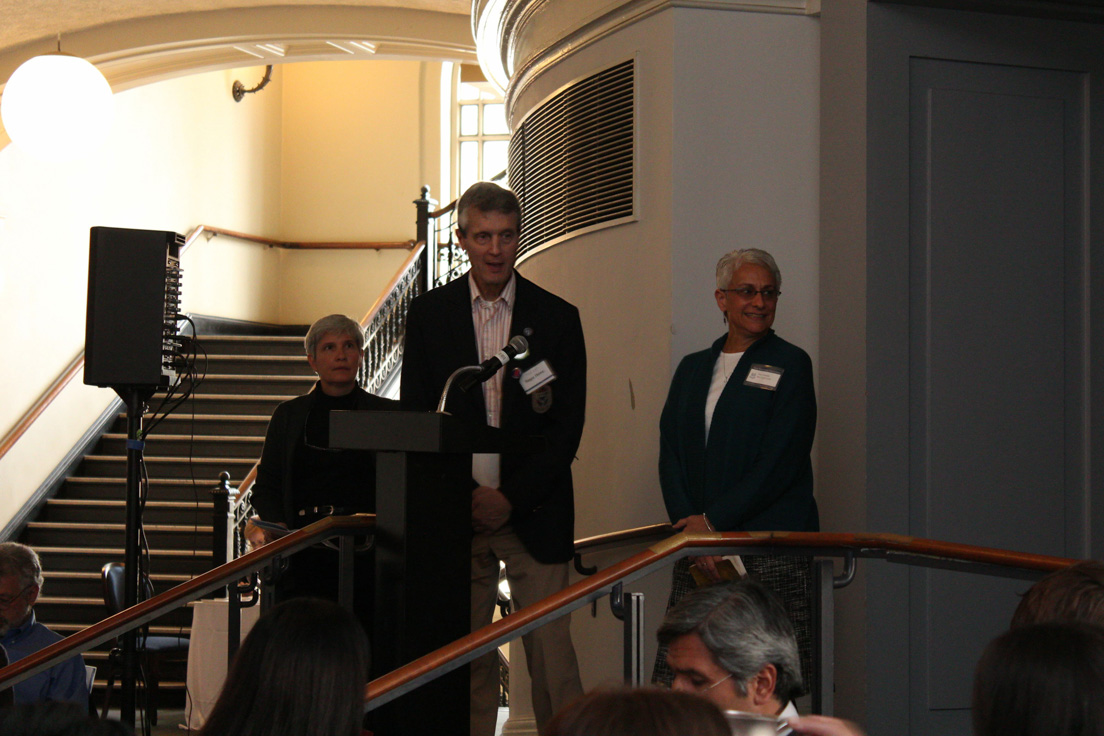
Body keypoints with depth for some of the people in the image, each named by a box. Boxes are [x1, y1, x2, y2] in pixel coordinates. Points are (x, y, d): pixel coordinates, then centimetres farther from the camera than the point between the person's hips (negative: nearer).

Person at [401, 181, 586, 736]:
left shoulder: (557, 318, 5)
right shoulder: (429, 314, 7)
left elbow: (567, 426, 1)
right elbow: (415, 420, 5)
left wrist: (511, 499, -8)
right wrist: (469, 494, -6)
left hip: (533, 515, -1)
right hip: (455, 515, 1)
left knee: (552, 657, -5)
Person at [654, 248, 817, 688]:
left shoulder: (789, 365, 4)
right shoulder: (693, 368, 18)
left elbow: (779, 464, -6)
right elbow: (670, 454, 11)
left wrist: (713, 521, -9)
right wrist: (691, 529, -5)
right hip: (698, 552, 4)